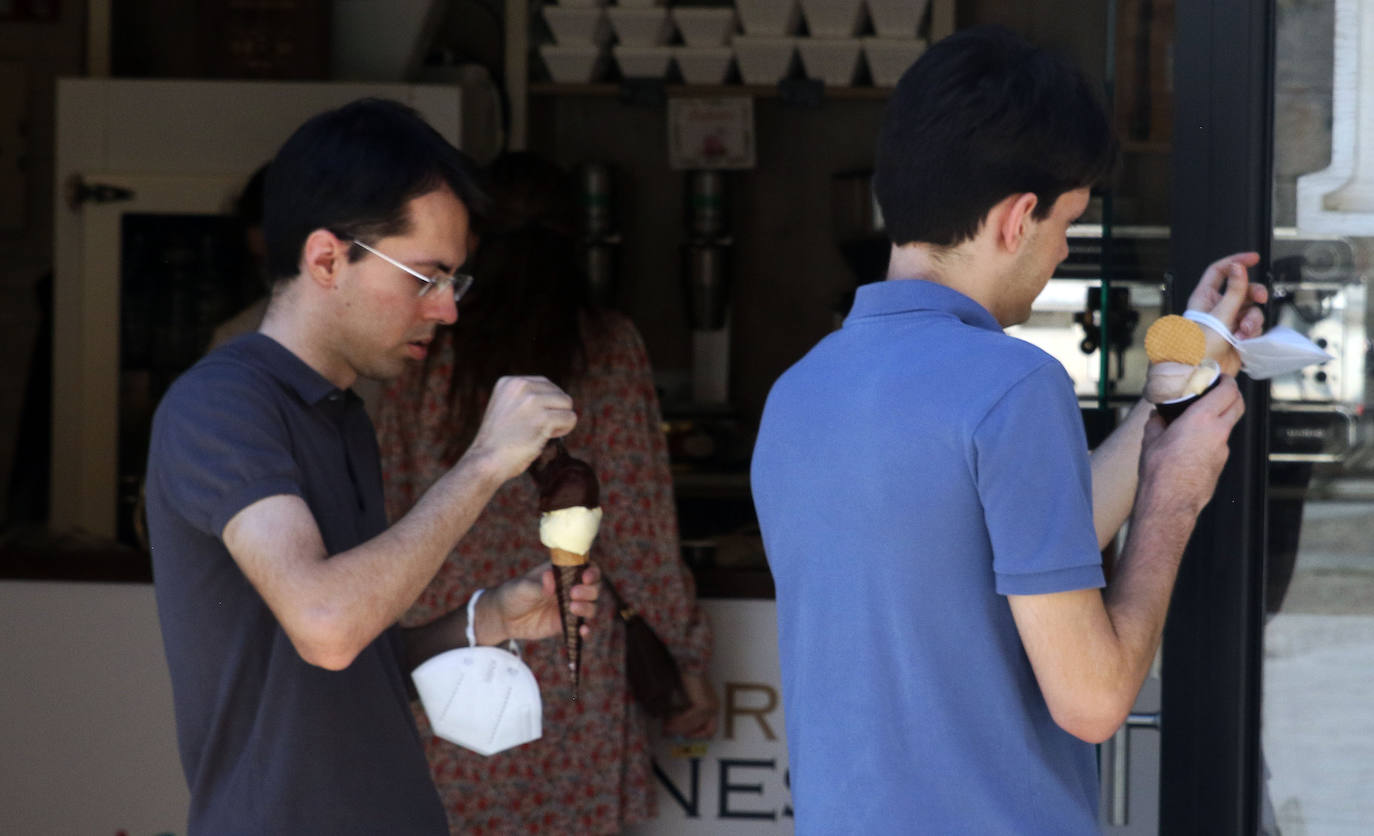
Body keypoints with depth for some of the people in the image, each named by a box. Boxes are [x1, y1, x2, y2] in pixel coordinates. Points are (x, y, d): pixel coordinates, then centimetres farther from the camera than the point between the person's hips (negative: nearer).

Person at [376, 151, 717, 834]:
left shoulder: (424, 354, 2)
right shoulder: (605, 349, -3)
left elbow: (389, 512, 5)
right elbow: (637, 527, -4)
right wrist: (689, 657, 5)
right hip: (571, 668, -1)